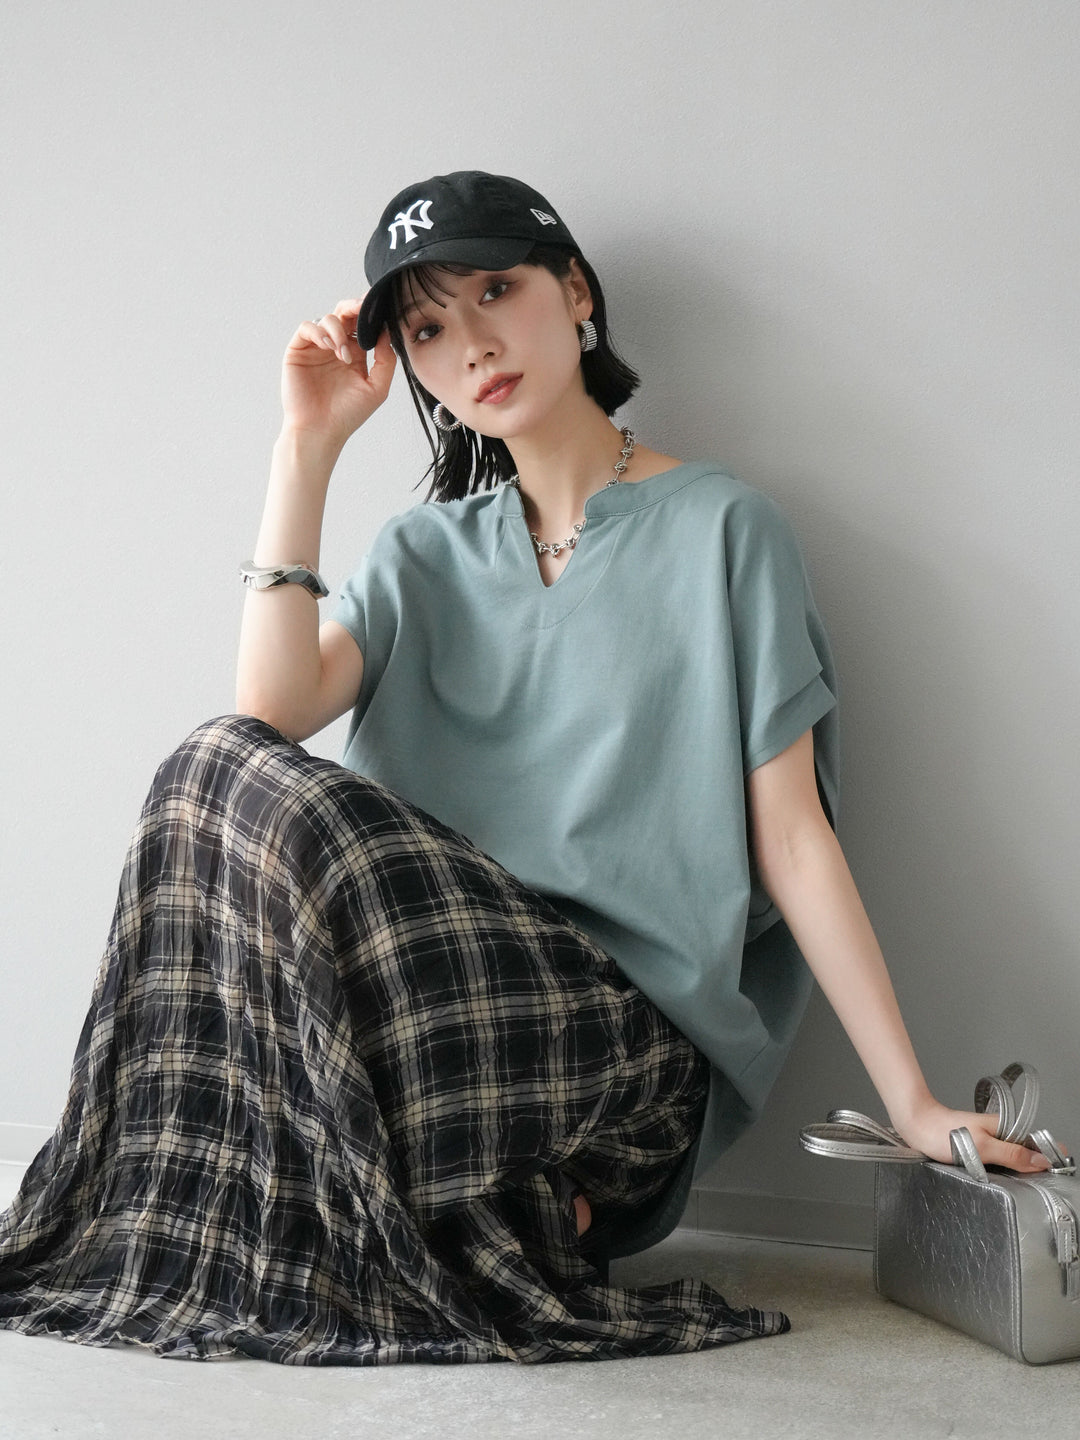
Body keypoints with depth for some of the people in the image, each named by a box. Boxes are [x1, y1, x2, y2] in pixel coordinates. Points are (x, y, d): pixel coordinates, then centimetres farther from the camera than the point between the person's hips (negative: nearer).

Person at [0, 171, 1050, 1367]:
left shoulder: (719, 528, 1)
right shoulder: (428, 554, 16)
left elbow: (791, 841, -3)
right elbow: (273, 707, -3)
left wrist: (914, 1103, -8)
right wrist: (307, 447, -1)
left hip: (641, 1052, -5)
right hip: (452, 983, 5)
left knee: (250, 796, -24)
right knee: (218, 768, -19)